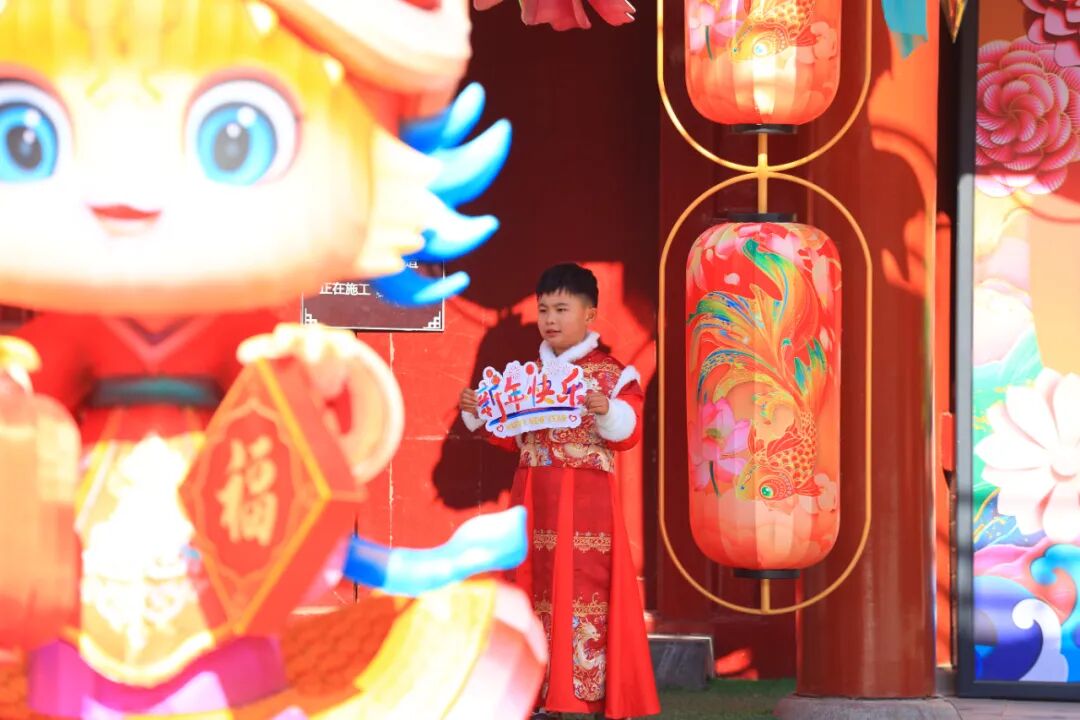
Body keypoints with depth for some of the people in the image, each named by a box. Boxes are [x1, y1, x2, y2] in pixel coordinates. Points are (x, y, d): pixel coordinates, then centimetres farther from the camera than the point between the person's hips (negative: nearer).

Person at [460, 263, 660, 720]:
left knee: (586, 590, -7)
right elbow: (511, 437, 17)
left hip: (586, 498, -6)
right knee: (534, 589, 7)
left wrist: (606, 411, -31)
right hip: (533, 497, 6)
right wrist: (478, 413, 3)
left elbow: (628, 433, -12)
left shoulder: (609, 373, -5)